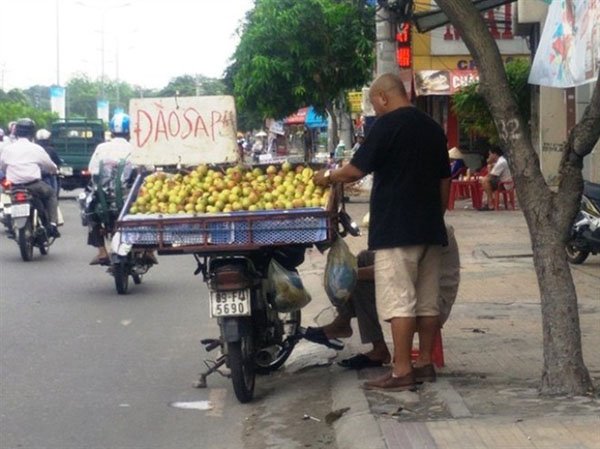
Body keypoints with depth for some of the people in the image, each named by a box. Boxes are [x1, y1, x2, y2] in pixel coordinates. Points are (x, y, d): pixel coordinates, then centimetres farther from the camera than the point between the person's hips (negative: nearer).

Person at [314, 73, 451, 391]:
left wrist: (328, 177, 7)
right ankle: (425, 362, 18)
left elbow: (356, 170, -10)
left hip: (395, 230, -8)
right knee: (427, 300, 12)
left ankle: (401, 371, -10)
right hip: (430, 229, 8)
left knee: (398, 301, -8)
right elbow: (444, 181, 17)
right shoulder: (432, 128, 13)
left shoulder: (387, 126, -10)